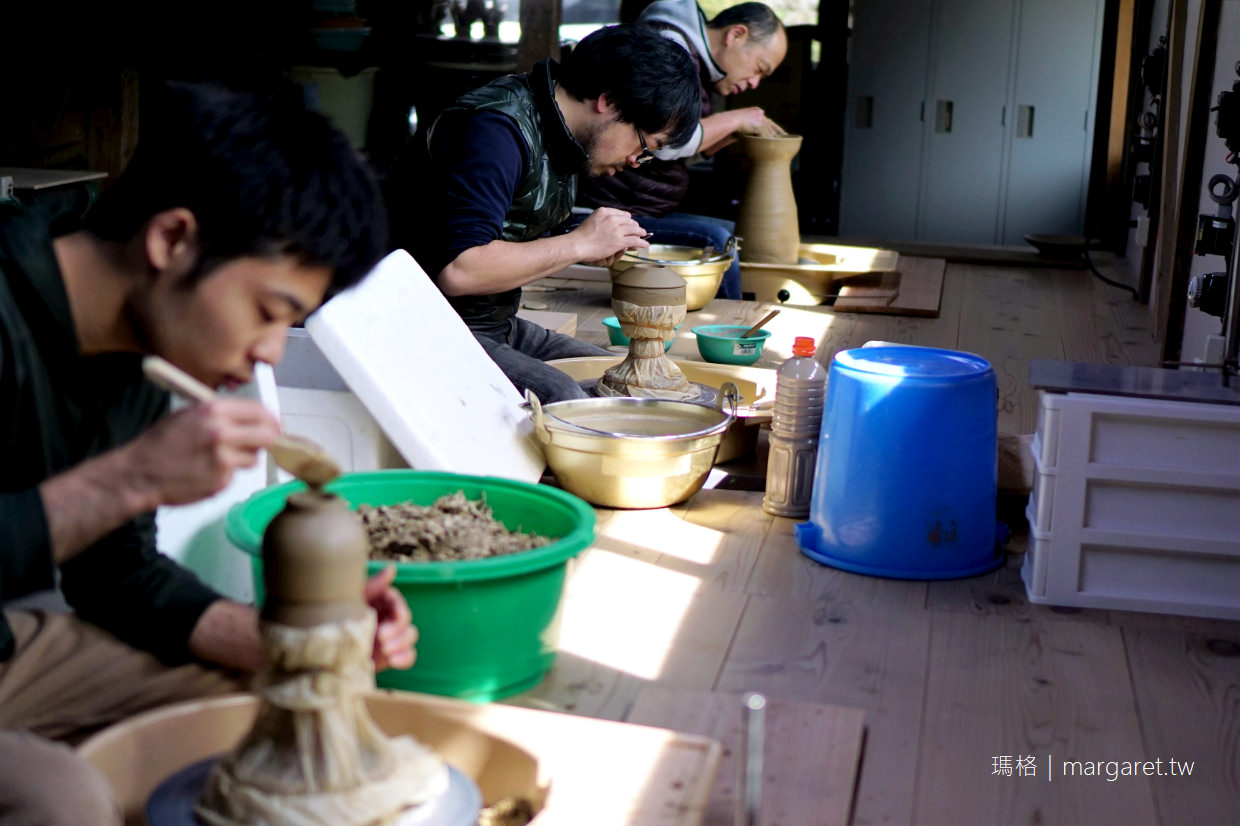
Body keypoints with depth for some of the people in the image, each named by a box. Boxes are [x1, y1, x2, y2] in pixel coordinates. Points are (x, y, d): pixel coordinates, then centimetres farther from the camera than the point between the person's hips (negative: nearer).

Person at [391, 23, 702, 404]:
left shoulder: (559, 131, 10)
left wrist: (600, 245, -1)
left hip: (497, 325, 10)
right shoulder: (496, 128, -20)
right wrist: (579, 244, -21)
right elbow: (457, 270, -31)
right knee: (562, 400, -30)